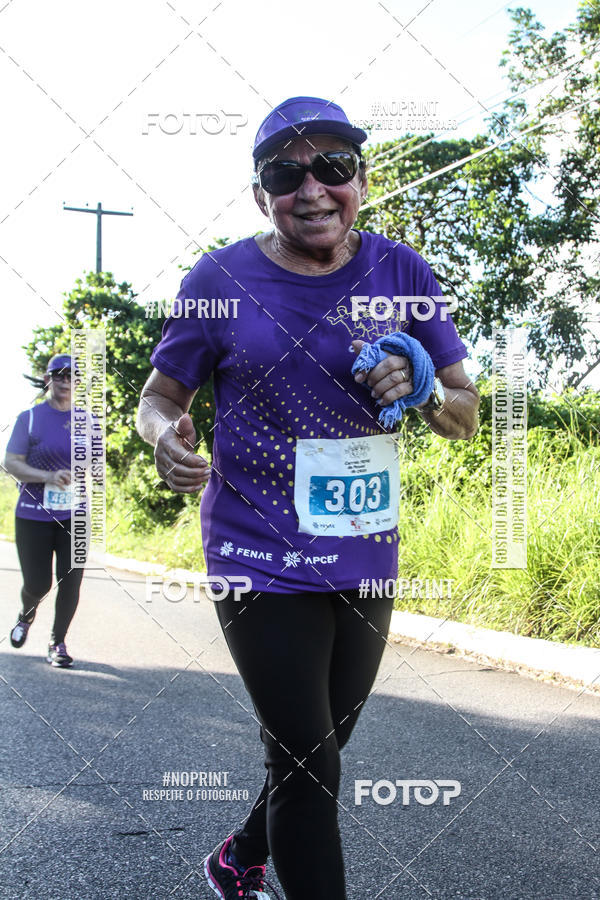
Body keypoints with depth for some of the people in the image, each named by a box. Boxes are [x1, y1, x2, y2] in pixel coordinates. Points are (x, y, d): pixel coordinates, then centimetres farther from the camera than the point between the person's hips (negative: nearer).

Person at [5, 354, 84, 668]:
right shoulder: (29, 417, -1)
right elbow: (11, 462, -7)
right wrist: (48, 477, -21)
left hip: (75, 515, 2)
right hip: (33, 515, -2)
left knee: (71, 581, -2)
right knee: (38, 584, 1)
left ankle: (58, 642, 14)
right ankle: (26, 615, 35)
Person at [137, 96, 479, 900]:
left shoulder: (400, 273, -1)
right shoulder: (221, 280, -8)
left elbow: (467, 417, 3)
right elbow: (160, 395, 1)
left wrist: (425, 389, -20)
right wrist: (166, 436, -22)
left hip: (365, 558, 5)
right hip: (263, 558, -4)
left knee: (321, 751, 20)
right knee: (305, 761, -8)